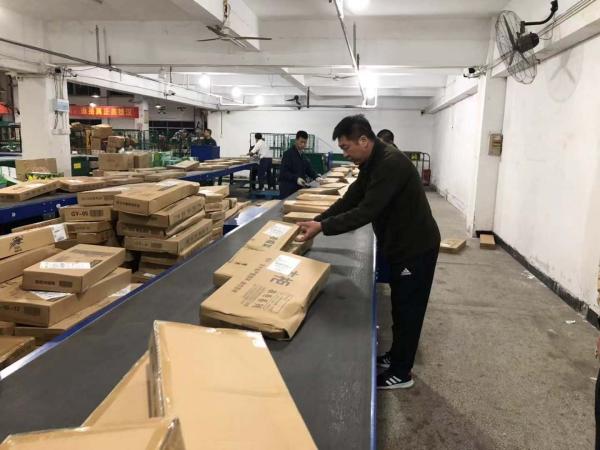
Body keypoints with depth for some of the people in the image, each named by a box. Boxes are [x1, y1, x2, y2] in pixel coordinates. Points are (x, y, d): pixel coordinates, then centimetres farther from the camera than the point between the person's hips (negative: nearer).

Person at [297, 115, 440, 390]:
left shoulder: (391, 164, -28)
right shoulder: (372, 163, 5)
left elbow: (367, 212, -31)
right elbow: (350, 200, 8)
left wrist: (322, 227, -26)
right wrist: (317, 221, -1)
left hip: (417, 247, -9)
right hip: (400, 244, 9)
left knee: (408, 309, 3)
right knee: (400, 306, 19)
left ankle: (401, 372, 18)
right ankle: (395, 357, 35)